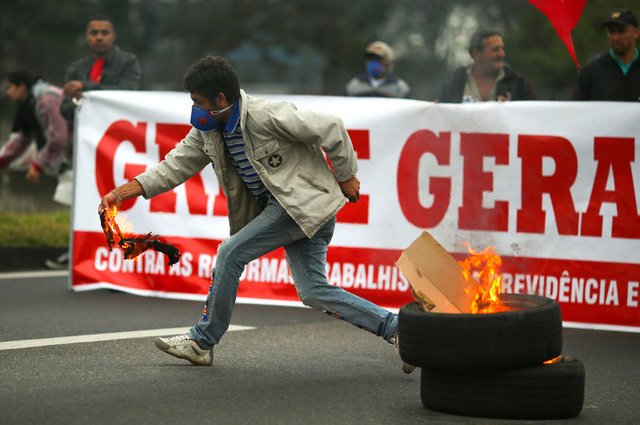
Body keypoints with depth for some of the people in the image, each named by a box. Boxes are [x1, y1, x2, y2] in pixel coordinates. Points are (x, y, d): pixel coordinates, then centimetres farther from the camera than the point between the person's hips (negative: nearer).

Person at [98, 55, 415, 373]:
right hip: (280, 207, 9)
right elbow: (177, 166, 7)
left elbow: (330, 129, -15)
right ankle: (393, 327, 10)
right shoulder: (208, 131, 4)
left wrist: (345, 176, -6)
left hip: (305, 201, -9)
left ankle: (203, 341, 0)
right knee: (314, 293, 2)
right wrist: (128, 190, -5)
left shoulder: (266, 117, -21)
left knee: (231, 254, -12)